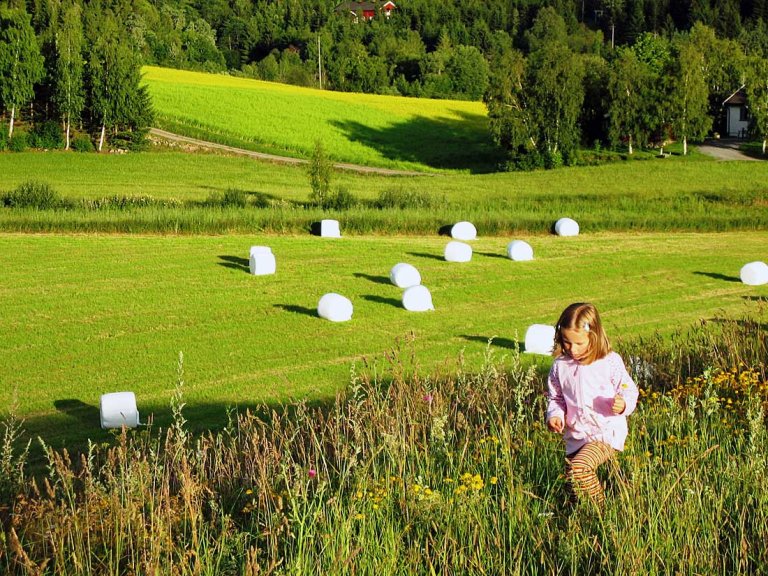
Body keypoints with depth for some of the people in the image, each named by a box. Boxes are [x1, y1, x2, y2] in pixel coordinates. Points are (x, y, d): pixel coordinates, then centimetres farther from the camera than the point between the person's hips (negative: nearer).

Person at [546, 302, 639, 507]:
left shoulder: (610, 362, -10)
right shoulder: (561, 365, 1)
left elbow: (629, 391, -3)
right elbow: (556, 398, 13)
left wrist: (623, 404, -25)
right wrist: (554, 415, -7)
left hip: (607, 434, -6)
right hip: (576, 437, 6)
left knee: (579, 468, -29)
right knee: (572, 490, 10)